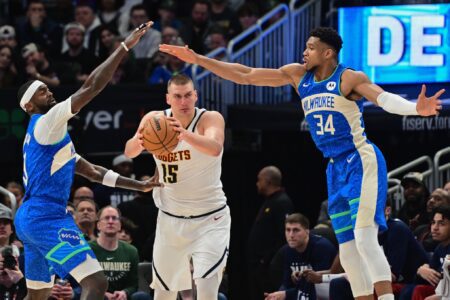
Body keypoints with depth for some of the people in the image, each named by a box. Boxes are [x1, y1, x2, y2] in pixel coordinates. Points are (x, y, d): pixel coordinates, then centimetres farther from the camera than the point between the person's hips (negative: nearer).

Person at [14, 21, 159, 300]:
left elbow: (92, 171, 26)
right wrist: (125, 46, -15)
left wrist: (140, 185, 23)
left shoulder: (50, 135, 23)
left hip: (29, 219, 11)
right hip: (47, 218, -11)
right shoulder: (45, 124, -7)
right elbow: (91, 87, -16)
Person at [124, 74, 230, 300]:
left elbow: (215, 148, -38)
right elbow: (129, 152, -17)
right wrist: (139, 141, -42)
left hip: (209, 218, -4)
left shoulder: (210, 119, -17)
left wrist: (186, 135, -58)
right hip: (170, 219, 4)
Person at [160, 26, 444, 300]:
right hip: (336, 168, 8)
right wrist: (198, 59, 9)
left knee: (365, 239, -20)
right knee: (347, 249, 7)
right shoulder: (298, 75, 8)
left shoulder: (349, 78, -11)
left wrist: (416, 109, -49)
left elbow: (385, 98, -28)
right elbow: (244, 75, 11)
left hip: (362, 161, -8)